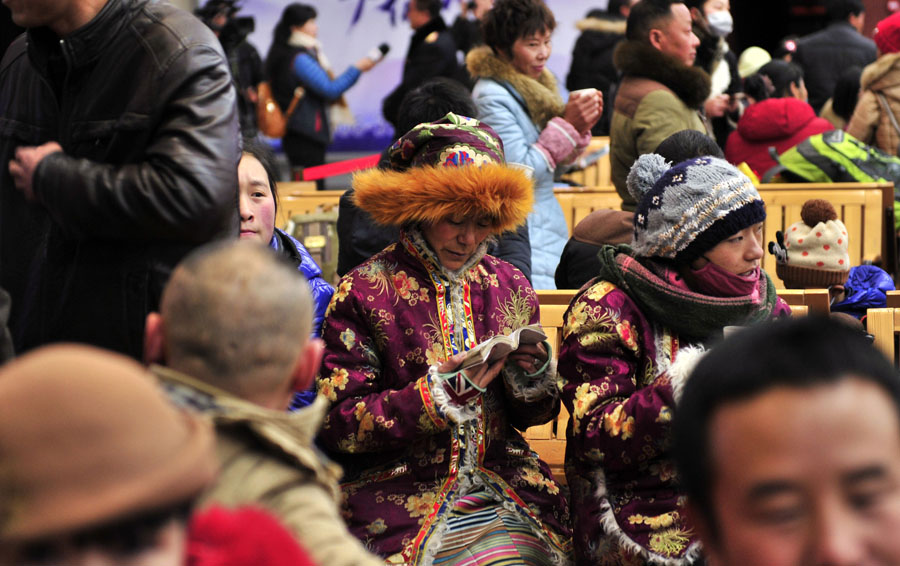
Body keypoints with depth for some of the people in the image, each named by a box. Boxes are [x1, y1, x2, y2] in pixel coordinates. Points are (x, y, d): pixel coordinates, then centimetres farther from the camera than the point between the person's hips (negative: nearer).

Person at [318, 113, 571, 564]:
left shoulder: (509, 287, 12)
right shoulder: (364, 292, -1)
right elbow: (337, 426, -5)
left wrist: (531, 376, -3)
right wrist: (437, 394, -13)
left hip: (504, 485, 4)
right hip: (400, 493, -4)